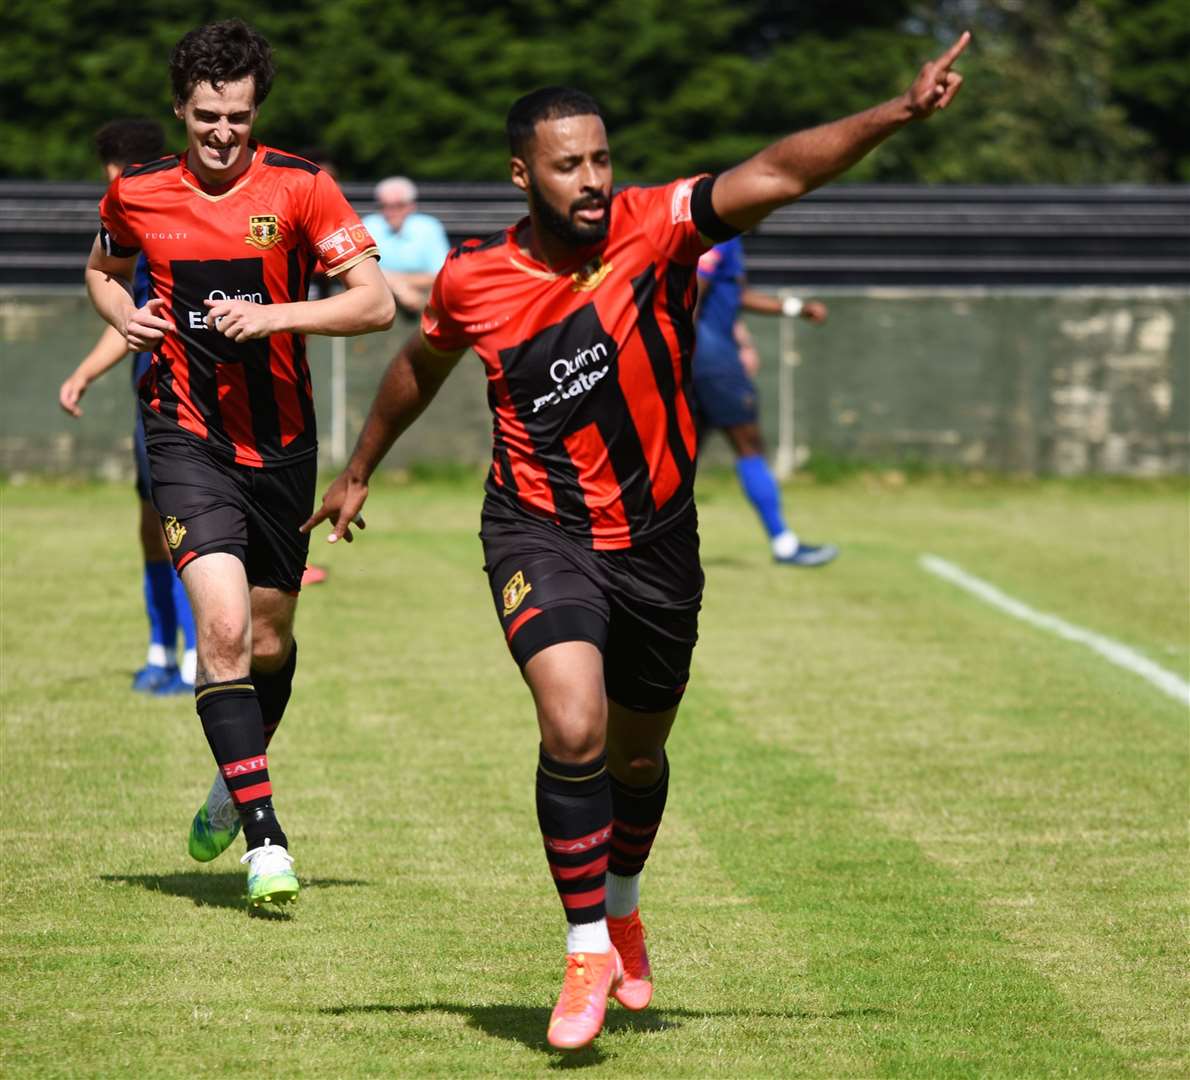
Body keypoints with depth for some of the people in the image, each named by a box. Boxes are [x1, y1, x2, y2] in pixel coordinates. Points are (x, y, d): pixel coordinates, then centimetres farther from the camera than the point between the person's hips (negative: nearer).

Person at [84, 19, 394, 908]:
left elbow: (376, 303, -11)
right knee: (223, 623, -19)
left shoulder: (300, 188, -7)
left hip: (280, 441, 1)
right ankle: (264, 837, -17)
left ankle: (236, 783, 42)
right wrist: (124, 314, -1)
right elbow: (103, 270, 21)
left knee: (270, 641, 12)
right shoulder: (136, 193, 0)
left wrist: (274, 315, -24)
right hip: (187, 435, -1)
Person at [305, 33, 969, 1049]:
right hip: (539, 534, -2)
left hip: (655, 541, 2)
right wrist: (358, 471, 27)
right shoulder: (472, 279, -7)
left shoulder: (654, 229, -13)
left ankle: (620, 909, 48)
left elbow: (773, 173, -26)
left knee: (638, 754, 18)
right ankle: (588, 951, -8)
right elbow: (422, 363, 15)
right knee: (573, 729, -24)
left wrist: (897, 114, -39)